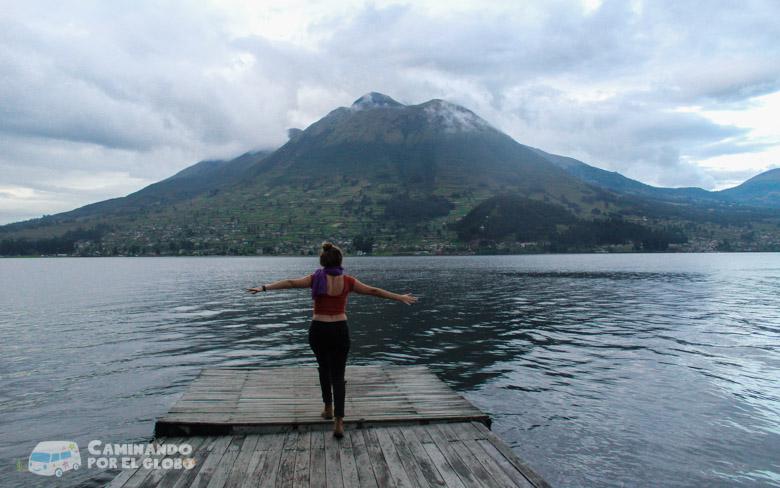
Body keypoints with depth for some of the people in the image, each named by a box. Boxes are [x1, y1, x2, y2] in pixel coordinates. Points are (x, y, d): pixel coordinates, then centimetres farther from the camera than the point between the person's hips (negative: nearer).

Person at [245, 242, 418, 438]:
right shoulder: (347, 281, -1)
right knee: (338, 376, 4)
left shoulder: (316, 279, -4)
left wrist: (264, 288, -13)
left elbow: (290, 283, -13)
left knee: (324, 368, 25)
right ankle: (338, 422, -6)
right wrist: (400, 297, 15)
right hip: (340, 330, 0)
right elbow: (373, 291, 6)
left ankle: (328, 408, 35)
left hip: (318, 330, 0)